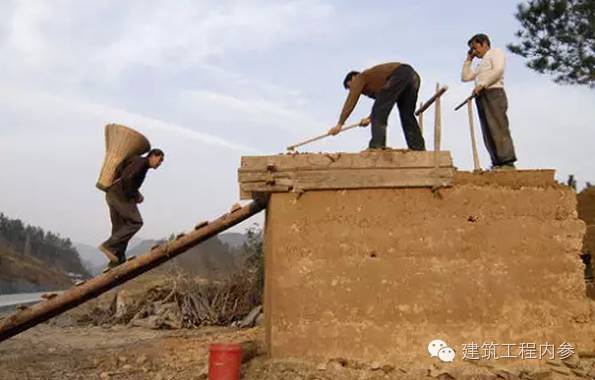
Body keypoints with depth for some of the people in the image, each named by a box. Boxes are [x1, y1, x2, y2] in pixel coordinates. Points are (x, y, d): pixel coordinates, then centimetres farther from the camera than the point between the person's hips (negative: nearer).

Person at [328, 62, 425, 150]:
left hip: (398, 75, -9)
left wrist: (339, 124, 3)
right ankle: (418, 148, 5)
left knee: (378, 111, -7)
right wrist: (370, 118, 38)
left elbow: (351, 101, 5)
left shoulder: (359, 78, 15)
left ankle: (376, 146, -17)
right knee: (407, 116, 13)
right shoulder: (374, 81, 37)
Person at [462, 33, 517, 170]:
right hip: (482, 98, 9)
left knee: (498, 129, -18)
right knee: (488, 133, -2)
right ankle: (497, 164, -6)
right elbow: (465, 77, 33)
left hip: (493, 93, -9)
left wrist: (482, 85, -14)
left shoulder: (495, 52, 10)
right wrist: (468, 59, 29)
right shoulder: (481, 65, 33)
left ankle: (508, 163, -24)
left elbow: (498, 70, -9)